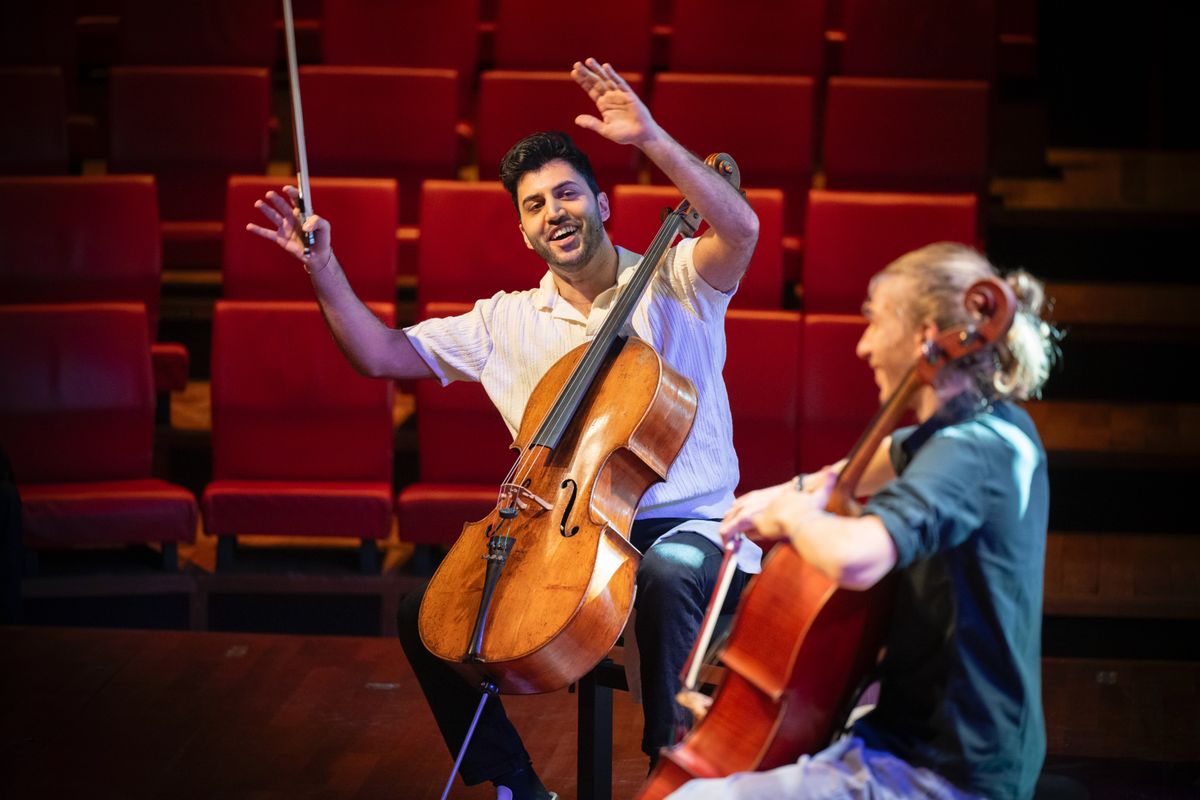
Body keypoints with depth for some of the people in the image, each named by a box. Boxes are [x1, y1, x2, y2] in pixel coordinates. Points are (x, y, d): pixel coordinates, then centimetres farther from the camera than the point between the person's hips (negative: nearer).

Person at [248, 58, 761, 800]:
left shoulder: (673, 282, -1)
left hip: (688, 522, -4)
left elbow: (742, 229, -22)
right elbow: (382, 353, 11)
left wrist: (652, 140, -29)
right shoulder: (506, 322, 12)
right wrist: (324, 269, -2)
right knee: (426, 613, -11)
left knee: (668, 574, -39)